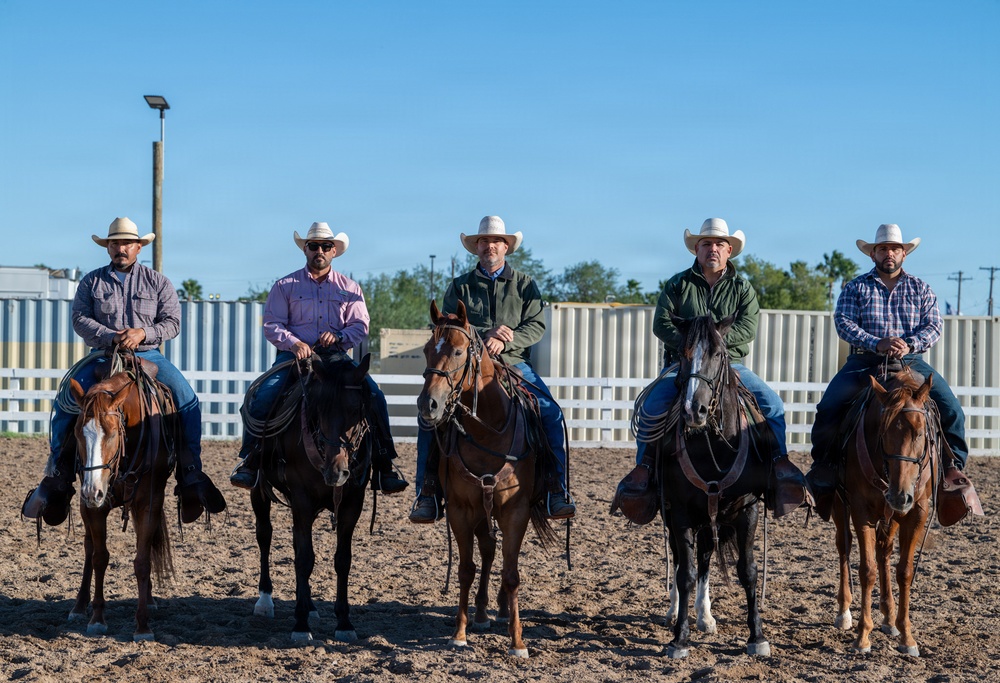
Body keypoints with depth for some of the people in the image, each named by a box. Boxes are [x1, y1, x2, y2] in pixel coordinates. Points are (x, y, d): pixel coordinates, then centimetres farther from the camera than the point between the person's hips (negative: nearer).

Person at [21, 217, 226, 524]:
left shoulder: (158, 282, 9)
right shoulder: (91, 282, 9)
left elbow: (172, 322, 2)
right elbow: (80, 319, -1)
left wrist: (143, 332, -17)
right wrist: (111, 337, -18)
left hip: (148, 356, 0)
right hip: (102, 357, 0)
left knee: (188, 402, -20)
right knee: (65, 404, -18)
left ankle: (191, 474, -14)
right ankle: (56, 478, -7)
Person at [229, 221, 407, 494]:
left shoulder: (349, 288, 14)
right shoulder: (286, 286, 9)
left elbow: (360, 326, 8)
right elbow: (272, 325, 2)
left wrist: (339, 336, -14)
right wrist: (294, 343, -17)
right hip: (294, 355, -1)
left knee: (375, 396, -19)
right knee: (263, 396, -26)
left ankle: (383, 466, -12)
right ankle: (250, 461, -11)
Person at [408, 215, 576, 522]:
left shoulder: (524, 284, 12)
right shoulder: (459, 286, 12)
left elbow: (536, 325, 1)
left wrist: (504, 342, -17)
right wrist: (485, 334, -15)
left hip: (514, 363, 0)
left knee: (551, 413, -21)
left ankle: (556, 488, -12)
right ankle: (427, 492, -11)